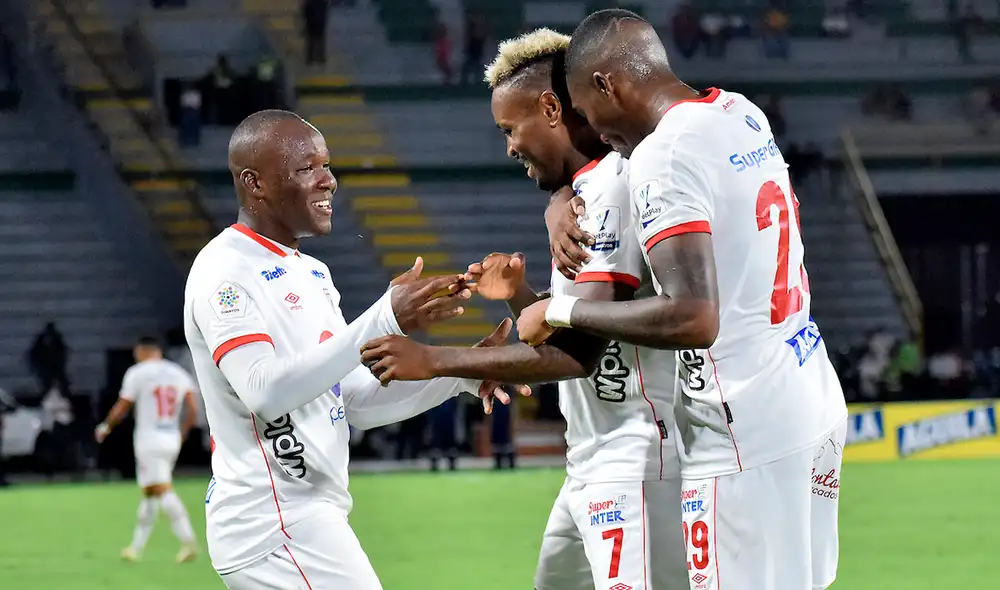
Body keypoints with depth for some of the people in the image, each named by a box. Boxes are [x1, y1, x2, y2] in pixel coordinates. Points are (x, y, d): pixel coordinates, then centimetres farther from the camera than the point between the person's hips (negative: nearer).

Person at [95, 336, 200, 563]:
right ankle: (136, 547, 21)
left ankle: (188, 541, -27)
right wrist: (181, 435, 19)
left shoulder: (137, 373, -5)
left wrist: (105, 427, 17)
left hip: (149, 440, -6)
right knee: (149, 493, 15)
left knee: (163, 490, -14)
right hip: (172, 440, 6)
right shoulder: (179, 374, 11)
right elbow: (193, 411, 5)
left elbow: (121, 409, -1)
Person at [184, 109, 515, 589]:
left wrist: (461, 373, 3)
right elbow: (263, 391, -27)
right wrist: (384, 321, -32)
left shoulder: (311, 273, 18)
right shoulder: (224, 273, -12)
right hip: (276, 525, -10)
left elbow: (358, 402, 18)